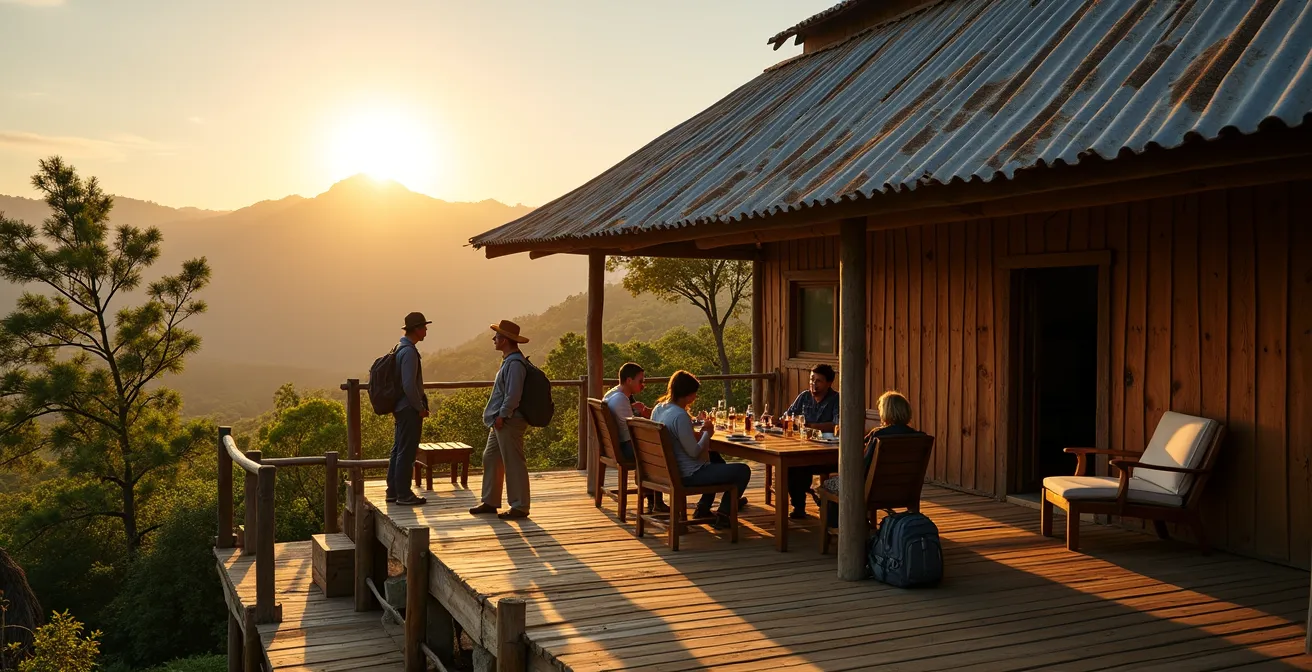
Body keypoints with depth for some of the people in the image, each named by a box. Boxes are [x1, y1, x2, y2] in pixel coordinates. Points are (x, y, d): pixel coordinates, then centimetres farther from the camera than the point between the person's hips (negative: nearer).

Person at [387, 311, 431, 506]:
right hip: (410, 409, -10)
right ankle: (404, 494, 2)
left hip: (401, 408, 10)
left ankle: (393, 491, 21)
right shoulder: (409, 351, -19)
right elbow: (409, 385, -24)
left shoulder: (400, 348, 12)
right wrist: (421, 408, -14)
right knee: (406, 452, -4)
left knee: (398, 450, 14)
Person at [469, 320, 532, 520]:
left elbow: (513, 394, -24)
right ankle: (490, 502, 25)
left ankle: (519, 507, 3)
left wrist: (502, 416, -19)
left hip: (509, 422, -11)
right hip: (501, 422, 11)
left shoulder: (515, 363, -18)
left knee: (514, 464, -4)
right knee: (490, 459, 16)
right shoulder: (508, 360, 15)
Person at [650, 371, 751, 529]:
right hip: (688, 476, -10)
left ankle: (703, 508, 32)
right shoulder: (680, 416, -26)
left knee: (714, 458, 36)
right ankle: (722, 516, 8)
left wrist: (698, 434, 4)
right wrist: (707, 433, -7)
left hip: (669, 470, 10)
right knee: (743, 471, -2)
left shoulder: (658, 408, 3)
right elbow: (694, 452, -23)